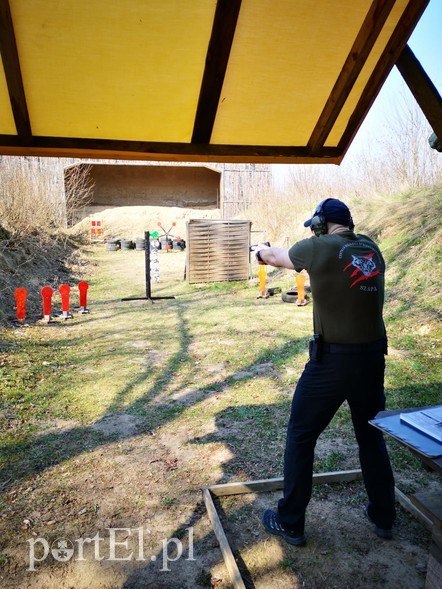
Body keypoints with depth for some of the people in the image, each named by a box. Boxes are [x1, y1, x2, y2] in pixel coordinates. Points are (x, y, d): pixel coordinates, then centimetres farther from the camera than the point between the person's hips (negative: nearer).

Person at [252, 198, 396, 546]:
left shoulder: (319, 248, -10)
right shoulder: (371, 248, 5)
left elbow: (277, 258, 8)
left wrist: (261, 251, 30)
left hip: (332, 361, -5)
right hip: (373, 358, 6)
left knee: (300, 438, 12)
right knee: (372, 437, 24)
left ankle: (290, 523, 24)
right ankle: (384, 518, 38)